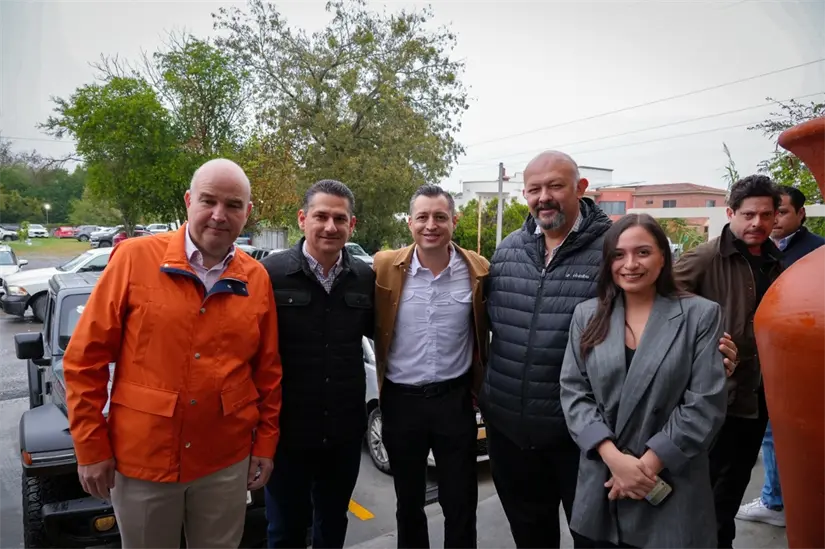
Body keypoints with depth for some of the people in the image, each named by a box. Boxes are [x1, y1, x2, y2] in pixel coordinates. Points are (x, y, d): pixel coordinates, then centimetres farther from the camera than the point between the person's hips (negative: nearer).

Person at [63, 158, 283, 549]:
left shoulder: (257, 279, 0)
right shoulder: (134, 259, -8)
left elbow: (268, 371, 5)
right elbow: (85, 358, -5)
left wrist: (265, 444, 4)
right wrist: (91, 447, -5)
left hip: (226, 461, 2)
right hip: (141, 456, -1)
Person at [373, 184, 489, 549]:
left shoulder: (478, 272, -6)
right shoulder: (384, 267, -8)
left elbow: (487, 333, 6)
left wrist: (482, 388, 5)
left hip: (454, 399, 0)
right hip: (401, 401, 1)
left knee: (460, 504, 13)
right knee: (408, 502, 19)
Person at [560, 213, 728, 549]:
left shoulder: (700, 315, -5)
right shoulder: (587, 315, 2)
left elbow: (706, 403, -9)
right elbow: (573, 392, -2)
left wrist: (647, 464, -14)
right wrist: (613, 458, -14)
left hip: (671, 489, -2)